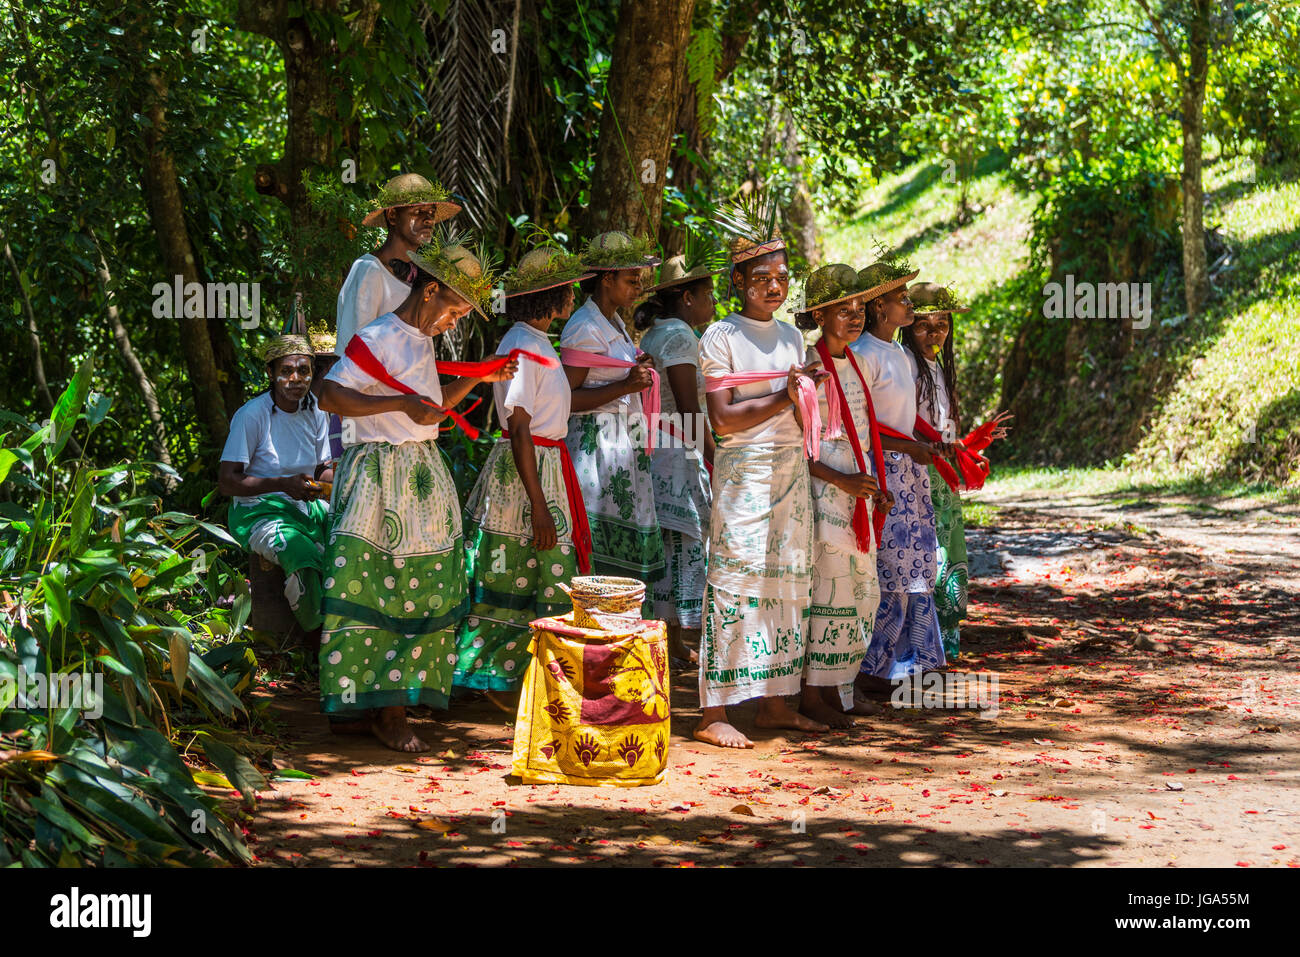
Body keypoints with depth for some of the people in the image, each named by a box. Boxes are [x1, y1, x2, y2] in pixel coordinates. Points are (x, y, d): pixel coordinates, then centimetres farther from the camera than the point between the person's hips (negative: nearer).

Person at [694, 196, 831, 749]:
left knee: (788, 578, 7)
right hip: (743, 470, -7)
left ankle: (775, 701, 15)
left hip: (791, 469, 7)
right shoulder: (721, 338, -5)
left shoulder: (791, 337, 15)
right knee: (736, 579, -11)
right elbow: (723, 418, -13)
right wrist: (782, 397, -18)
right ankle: (714, 712, -10)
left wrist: (805, 397, 0)